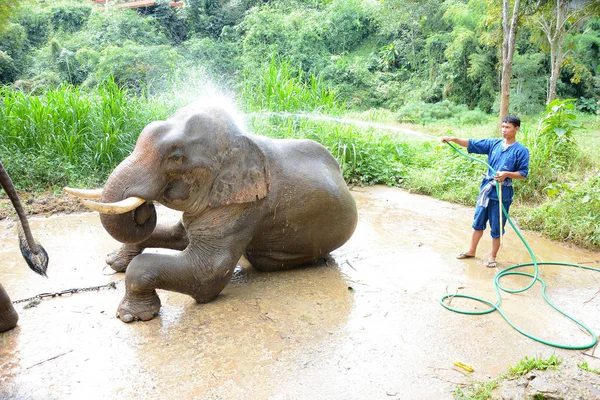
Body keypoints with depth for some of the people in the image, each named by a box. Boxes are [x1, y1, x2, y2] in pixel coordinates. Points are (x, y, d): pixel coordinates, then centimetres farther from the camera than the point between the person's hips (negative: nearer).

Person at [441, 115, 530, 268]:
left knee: (496, 227, 6)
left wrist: (506, 174, -25)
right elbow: (472, 144, 0)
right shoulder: (494, 144, 5)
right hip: (486, 189, 5)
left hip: (502, 193, -4)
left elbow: (523, 173, -8)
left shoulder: (521, 150, -7)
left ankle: (493, 256, 23)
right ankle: (472, 250, 30)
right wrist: (453, 139, -14)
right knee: (478, 222, 15)